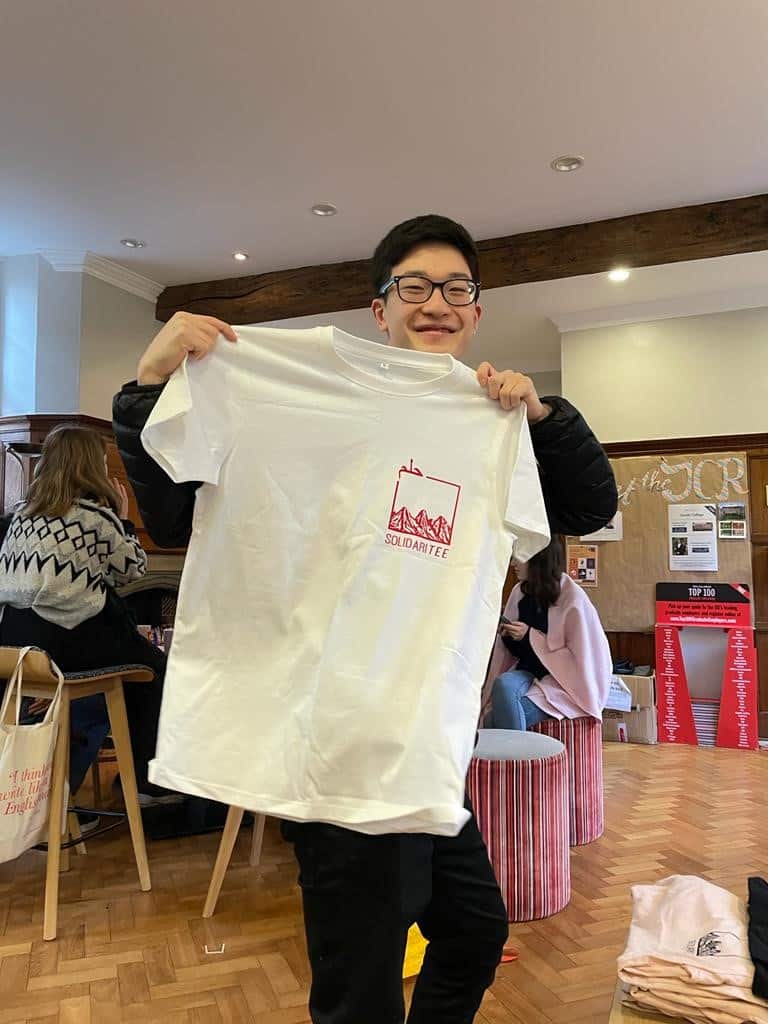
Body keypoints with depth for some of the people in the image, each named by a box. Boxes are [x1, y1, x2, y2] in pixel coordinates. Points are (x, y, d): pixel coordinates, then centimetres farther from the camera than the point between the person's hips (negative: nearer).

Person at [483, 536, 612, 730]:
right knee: (503, 684, -29)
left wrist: (531, 636, -18)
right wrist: (508, 637, -8)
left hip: (565, 683, -5)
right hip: (528, 673, 5)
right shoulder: (520, 593, 3)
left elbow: (579, 659, -14)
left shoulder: (573, 598, -15)